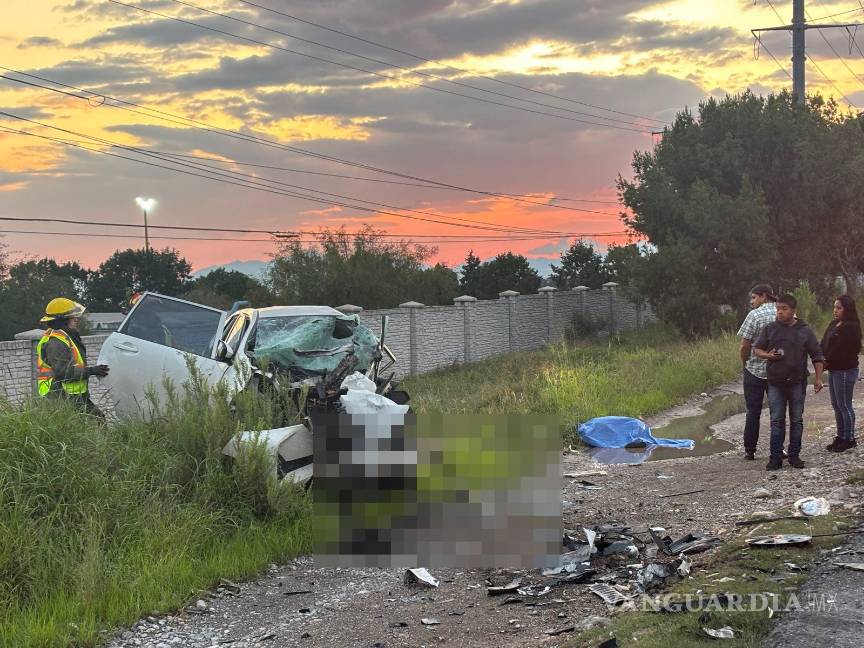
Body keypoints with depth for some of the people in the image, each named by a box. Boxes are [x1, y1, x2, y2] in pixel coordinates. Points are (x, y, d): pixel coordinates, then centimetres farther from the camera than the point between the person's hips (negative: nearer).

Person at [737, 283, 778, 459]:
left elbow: (744, 347, -12)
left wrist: (745, 364, 5)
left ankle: (750, 450, 8)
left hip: (755, 370, -3)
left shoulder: (754, 315, -12)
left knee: (753, 412, 5)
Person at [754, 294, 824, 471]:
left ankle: (794, 455, 15)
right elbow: (757, 349, 10)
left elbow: (817, 355, 4)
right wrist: (768, 355, -11)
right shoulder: (770, 329, 3)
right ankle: (776, 457, 4)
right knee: (776, 421, 1)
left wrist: (818, 378, -2)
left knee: (797, 420, 6)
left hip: (797, 383, 0)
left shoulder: (804, 331, 1)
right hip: (775, 383, 0)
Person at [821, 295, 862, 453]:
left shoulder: (851, 327, -15)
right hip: (834, 370, 9)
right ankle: (841, 437, 23)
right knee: (836, 405, 14)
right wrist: (821, 360, -7)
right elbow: (824, 343, 8)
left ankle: (849, 439, 6)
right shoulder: (834, 324, 13)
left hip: (845, 370, -9)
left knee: (844, 405, -3)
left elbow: (841, 350, -21)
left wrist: (827, 362, -17)